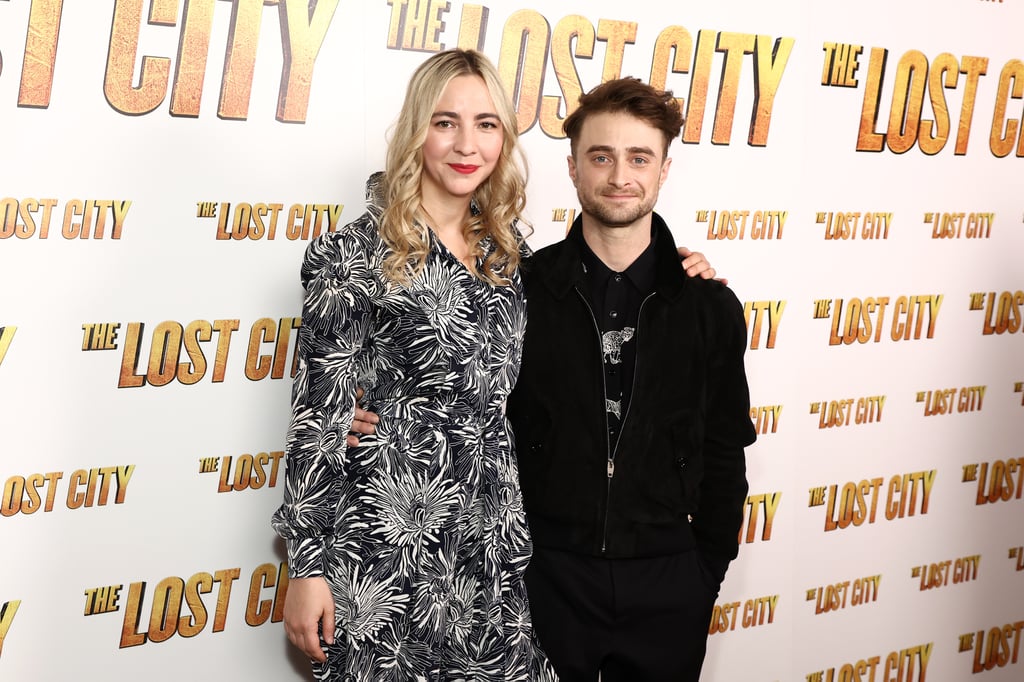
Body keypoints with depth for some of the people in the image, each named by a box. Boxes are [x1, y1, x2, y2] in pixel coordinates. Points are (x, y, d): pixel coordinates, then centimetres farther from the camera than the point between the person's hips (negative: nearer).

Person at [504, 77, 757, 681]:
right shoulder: (521, 289, -3)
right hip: (547, 575, -1)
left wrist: (707, 574, 6)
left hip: (666, 584, 1)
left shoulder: (710, 306, 1)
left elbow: (724, 456, 7)